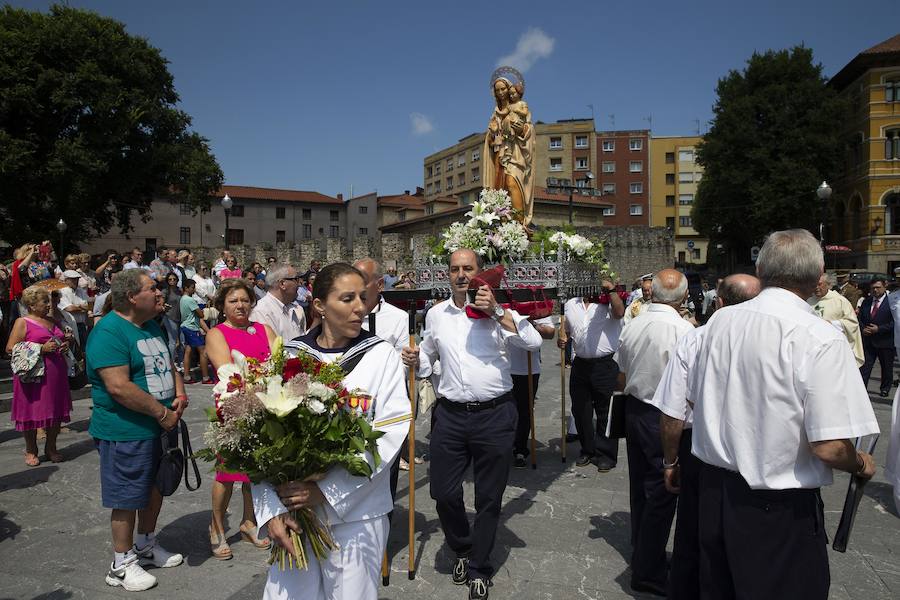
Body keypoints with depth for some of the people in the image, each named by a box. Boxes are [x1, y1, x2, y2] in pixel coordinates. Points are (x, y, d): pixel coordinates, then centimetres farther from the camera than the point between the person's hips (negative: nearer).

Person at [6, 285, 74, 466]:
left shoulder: (54, 321, 15)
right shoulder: (22, 323, -3)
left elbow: (69, 339, 28)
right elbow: (10, 348, -11)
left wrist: (68, 342, 3)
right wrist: (41, 349, -18)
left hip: (56, 375, 5)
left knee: (56, 412, 8)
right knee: (31, 414, 3)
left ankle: (51, 447, 24)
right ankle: (31, 450, 20)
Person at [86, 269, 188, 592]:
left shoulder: (151, 326, 10)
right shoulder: (109, 332, -19)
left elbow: (168, 365, 17)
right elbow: (118, 386, -27)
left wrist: (180, 395, -2)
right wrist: (162, 413, -21)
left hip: (162, 427, 9)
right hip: (127, 433, -9)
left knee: (155, 490, 20)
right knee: (127, 498, 5)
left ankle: (146, 546, 39)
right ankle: (122, 565, 22)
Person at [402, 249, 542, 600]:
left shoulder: (497, 310, -3)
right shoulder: (436, 314, 8)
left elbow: (533, 342, -17)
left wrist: (496, 311, -21)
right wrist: (415, 362, 2)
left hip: (495, 414, -2)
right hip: (450, 414, 3)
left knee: (489, 498, 10)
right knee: (443, 492, 7)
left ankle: (479, 569, 30)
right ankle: (462, 550, 37)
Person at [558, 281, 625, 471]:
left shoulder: (608, 303, -5)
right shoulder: (571, 304, 10)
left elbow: (619, 313, -27)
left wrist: (612, 289, -30)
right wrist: (562, 338, 2)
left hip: (605, 365, -5)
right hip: (580, 364, 5)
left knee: (605, 412, 5)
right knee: (580, 410, 13)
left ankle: (607, 454, 19)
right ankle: (587, 450, 31)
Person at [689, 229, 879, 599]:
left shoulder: (719, 320, -3)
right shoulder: (821, 340, -18)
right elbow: (829, 447, -20)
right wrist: (861, 465, 1)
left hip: (714, 487, 5)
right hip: (779, 508, -5)